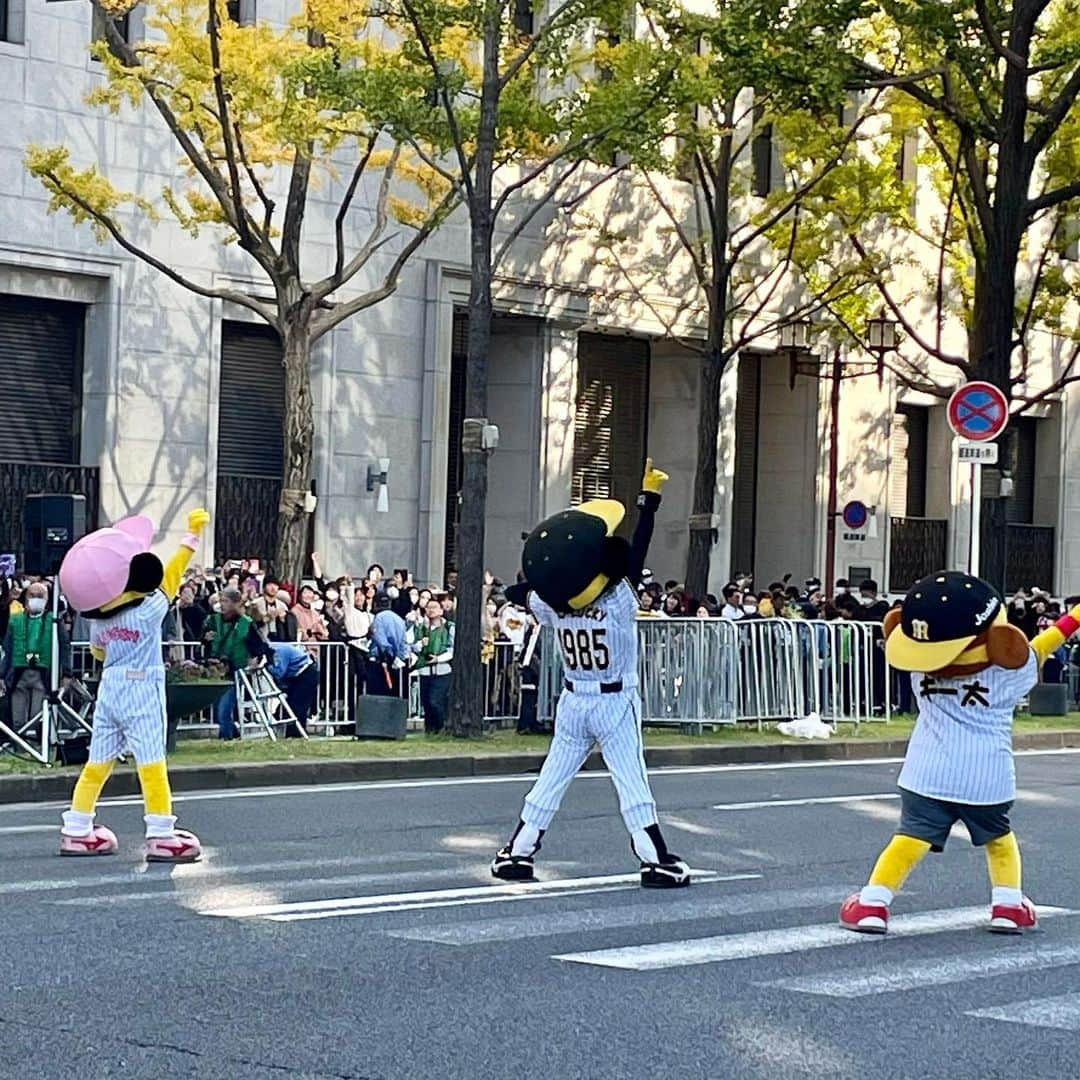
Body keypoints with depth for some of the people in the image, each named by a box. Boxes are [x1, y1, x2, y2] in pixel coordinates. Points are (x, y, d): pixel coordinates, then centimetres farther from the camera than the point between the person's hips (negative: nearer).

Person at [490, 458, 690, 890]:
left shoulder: (551, 605, -9)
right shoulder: (619, 602, -20)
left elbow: (522, 591, 10)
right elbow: (638, 550, -20)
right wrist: (649, 498, -17)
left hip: (573, 702, 4)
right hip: (616, 703, -4)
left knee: (552, 778, 12)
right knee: (632, 782, 0)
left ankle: (517, 854, 15)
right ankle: (656, 861, 1)